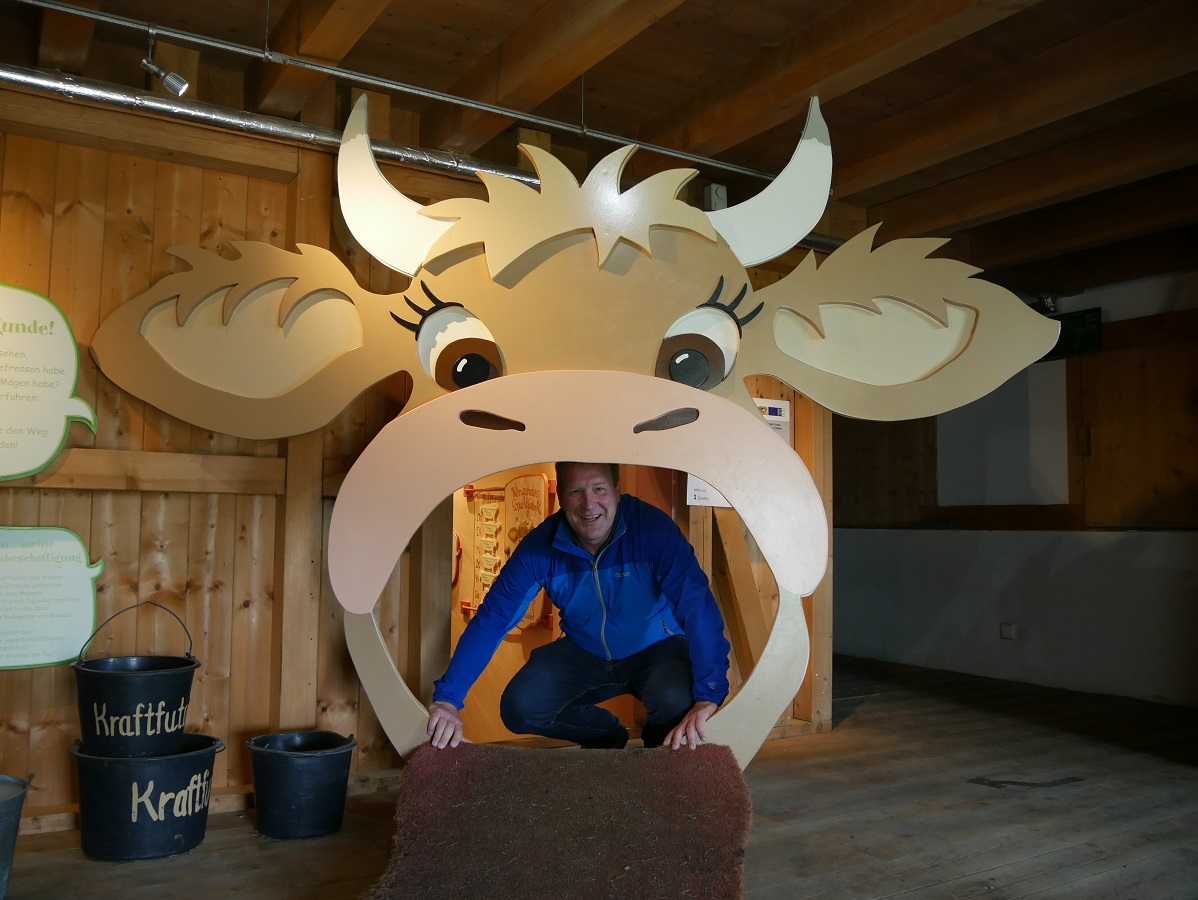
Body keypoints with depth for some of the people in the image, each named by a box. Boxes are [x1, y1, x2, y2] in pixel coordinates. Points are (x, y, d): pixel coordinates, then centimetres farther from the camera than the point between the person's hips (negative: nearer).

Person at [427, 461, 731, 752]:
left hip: (656, 649, -3)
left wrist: (708, 696, -45)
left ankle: (656, 749, 6)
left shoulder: (652, 528, -28)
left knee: (674, 701, -34)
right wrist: (447, 699, -27)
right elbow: (492, 620, -17)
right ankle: (610, 736, 14)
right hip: (584, 653, 3)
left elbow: (697, 605, -34)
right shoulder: (539, 547, -19)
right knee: (519, 709, -17)